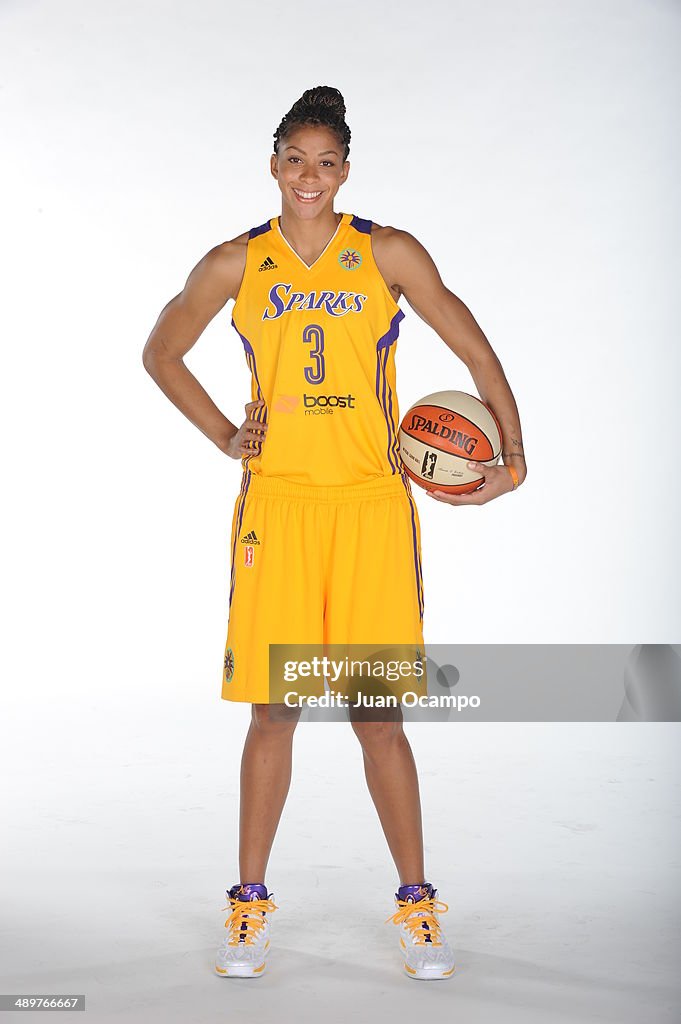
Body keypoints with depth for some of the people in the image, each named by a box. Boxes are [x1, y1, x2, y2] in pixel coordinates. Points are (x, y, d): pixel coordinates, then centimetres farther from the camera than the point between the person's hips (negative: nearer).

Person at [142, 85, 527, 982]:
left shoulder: (388, 253, 2)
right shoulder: (236, 264, 5)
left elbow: (473, 348, 6)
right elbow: (161, 352, 18)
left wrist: (513, 455, 1)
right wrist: (224, 435, 7)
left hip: (372, 503, -1)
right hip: (276, 502, 1)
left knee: (378, 714, 2)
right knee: (272, 709, 3)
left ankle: (417, 908, 15)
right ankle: (250, 906, 17)